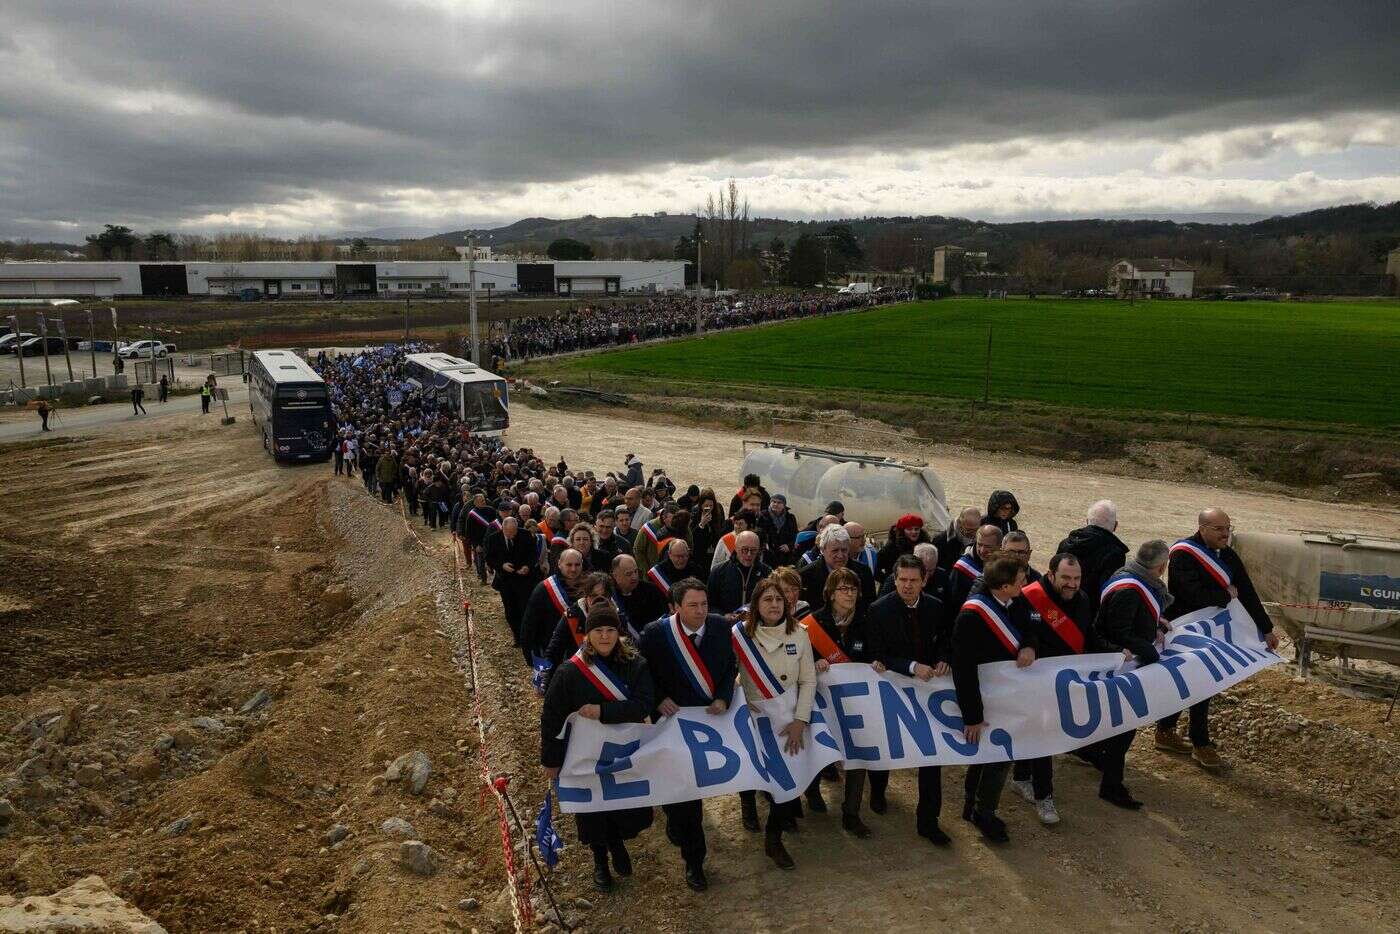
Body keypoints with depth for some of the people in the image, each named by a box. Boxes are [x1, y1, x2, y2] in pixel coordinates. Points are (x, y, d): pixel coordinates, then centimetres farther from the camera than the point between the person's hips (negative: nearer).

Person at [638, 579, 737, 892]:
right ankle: (693, 860, 19)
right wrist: (658, 700, -17)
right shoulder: (656, 633, -19)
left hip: (713, 715, 4)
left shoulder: (720, 626, -9)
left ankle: (678, 817, 55)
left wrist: (724, 698, -11)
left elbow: (730, 666, 3)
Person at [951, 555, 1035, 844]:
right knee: (999, 753, 1)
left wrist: (1029, 647, -15)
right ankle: (984, 813, 22)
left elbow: (1028, 630, 11)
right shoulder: (972, 615, -28)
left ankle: (974, 805, 35)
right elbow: (964, 669, -27)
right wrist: (972, 716, -24)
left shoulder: (1015, 604, -5)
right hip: (984, 697, -7)